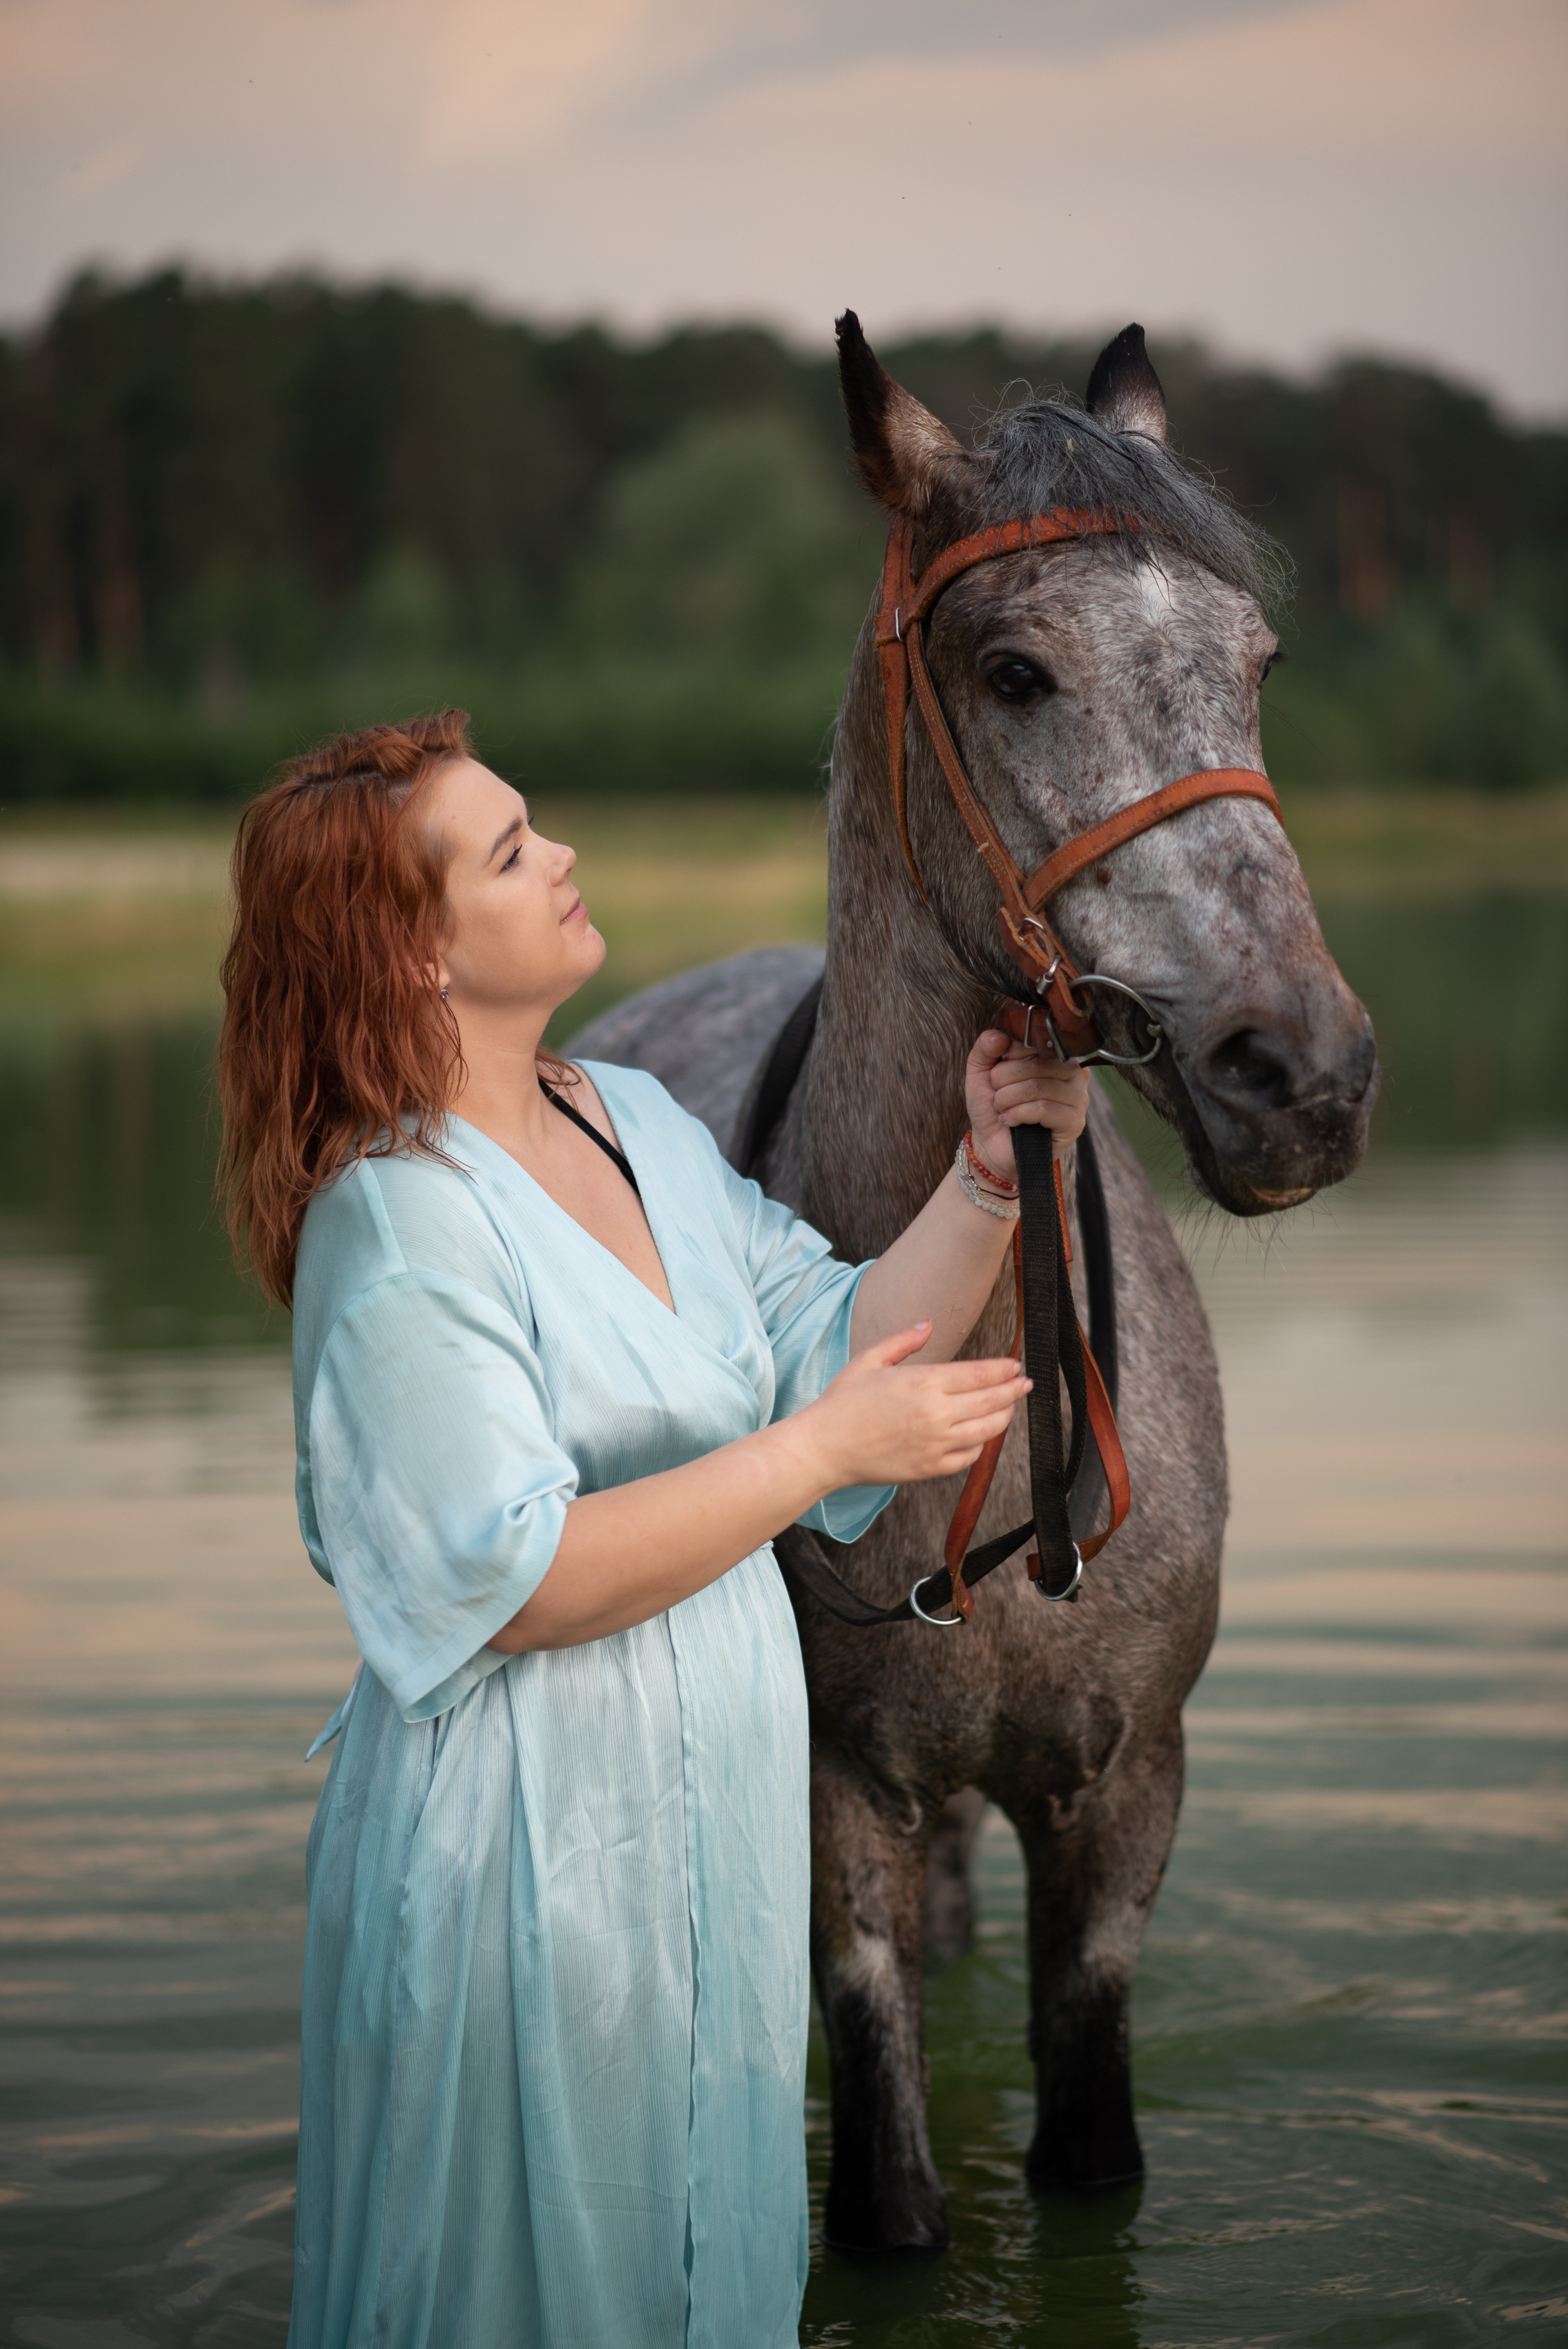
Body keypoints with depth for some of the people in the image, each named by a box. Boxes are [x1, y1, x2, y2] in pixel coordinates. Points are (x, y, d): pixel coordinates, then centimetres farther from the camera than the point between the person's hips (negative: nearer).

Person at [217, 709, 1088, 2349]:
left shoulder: (638, 1121, 6)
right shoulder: (398, 1224, -20)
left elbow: (838, 1338, 8)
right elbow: (511, 1580, -24)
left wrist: (989, 1176, -7)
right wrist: (826, 1447, -23)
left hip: (707, 1812, 8)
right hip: (534, 1843, -8)